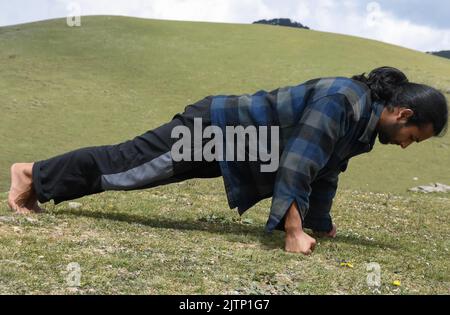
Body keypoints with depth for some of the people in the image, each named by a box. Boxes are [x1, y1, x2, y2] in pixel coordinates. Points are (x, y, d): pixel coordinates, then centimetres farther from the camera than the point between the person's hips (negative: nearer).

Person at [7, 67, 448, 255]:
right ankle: (34, 174, 19)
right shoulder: (344, 99, -24)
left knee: (128, 165, 15)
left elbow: (326, 171, 18)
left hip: (226, 138, 8)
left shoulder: (361, 122, 7)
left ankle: (39, 178, 29)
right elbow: (298, 161, -29)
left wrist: (321, 225, 22)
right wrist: (293, 232, -27)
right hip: (217, 129, -8)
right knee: (125, 163, 2)